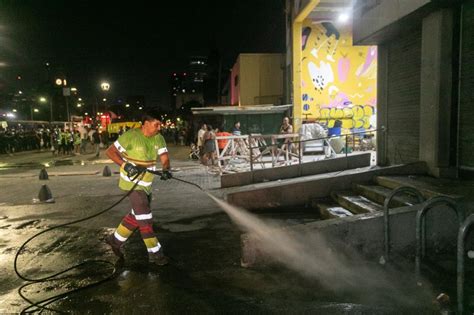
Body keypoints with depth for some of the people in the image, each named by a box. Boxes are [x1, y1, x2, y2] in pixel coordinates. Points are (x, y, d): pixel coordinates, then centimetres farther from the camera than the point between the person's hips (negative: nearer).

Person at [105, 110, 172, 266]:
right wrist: (125, 165, -25)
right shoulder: (130, 136, -17)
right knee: (145, 218, -6)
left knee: (137, 215, 18)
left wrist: (166, 170, -27)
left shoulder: (158, 138, -1)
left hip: (146, 184, 7)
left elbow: (164, 158, -5)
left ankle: (115, 240, 37)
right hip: (132, 182, -7)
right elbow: (110, 151, -12)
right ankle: (155, 253, 5)